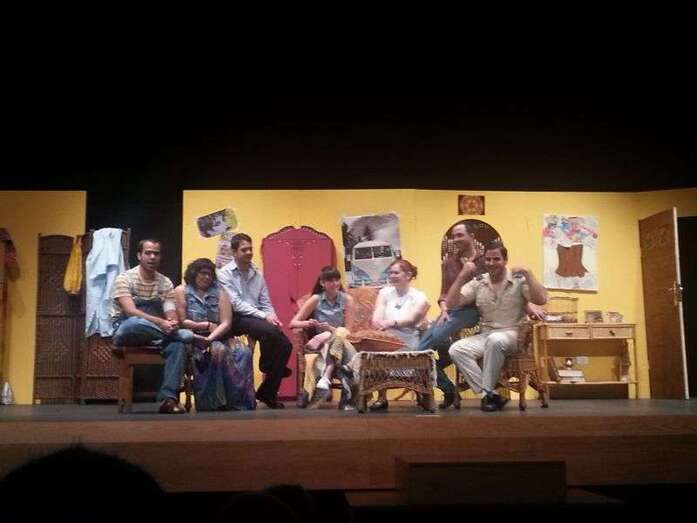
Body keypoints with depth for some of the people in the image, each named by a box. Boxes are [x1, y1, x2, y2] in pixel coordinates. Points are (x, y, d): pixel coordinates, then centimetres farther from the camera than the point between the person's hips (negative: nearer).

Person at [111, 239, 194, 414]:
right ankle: (193, 336, -29)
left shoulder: (165, 283, 8)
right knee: (134, 323, -40)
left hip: (155, 335, 4)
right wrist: (161, 323, -34)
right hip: (126, 332, -3)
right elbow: (131, 312, -21)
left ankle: (169, 397, -33)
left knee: (178, 341, -30)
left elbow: (171, 314, -3)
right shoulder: (125, 278, -6)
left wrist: (173, 323, -29)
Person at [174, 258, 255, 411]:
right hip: (194, 340, -3)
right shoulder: (181, 291, 6)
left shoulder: (219, 293, 12)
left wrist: (210, 338, -16)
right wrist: (207, 326, -3)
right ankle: (220, 402, -27)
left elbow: (226, 323, 0)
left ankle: (241, 401, -24)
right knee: (218, 350, -34)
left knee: (243, 352, -26)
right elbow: (182, 322, -4)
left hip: (218, 338, 3)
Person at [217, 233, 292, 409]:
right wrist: (264, 316, -20)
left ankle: (267, 392, -1)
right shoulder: (225, 274, -3)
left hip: (258, 318, 6)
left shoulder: (257, 274, 16)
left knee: (285, 345, -14)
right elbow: (236, 304, -13)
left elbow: (266, 303, 16)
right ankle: (266, 368, -3)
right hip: (237, 319, -6)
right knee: (268, 331, -34)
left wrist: (273, 317, -7)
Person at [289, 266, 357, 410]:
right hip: (322, 346, 0)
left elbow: (347, 331, -3)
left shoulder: (347, 299, 2)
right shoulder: (316, 299, 3)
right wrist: (307, 324, -20)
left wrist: (331, 329, -22)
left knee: (339, 334, -33)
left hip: (343, 345, 0)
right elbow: (293, 323, 2)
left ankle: (325, 379, -45)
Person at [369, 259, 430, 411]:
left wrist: (391, 322, -36)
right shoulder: (385, 293, 16)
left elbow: (410, 319, -15)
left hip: (407, 343, -3)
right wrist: (379, 323, -26)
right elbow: (377, 317, -1)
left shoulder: (419, 297, 4)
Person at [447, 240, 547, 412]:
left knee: (495, 340, -39)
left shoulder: (519, 280, -2)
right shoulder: (477, 283, 8)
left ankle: (487, 392, -22)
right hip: (485, 336, 4)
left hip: (513, 336, -4)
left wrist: (528, 274, -21)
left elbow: (541, 300, -16)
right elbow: (451, 304, 1)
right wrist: (462, 276, -8)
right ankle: (490, 395, -22)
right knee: (456, 349, -23)